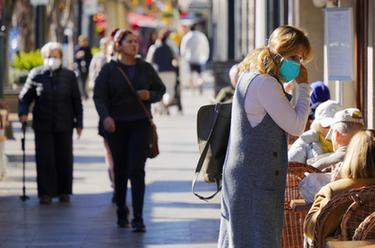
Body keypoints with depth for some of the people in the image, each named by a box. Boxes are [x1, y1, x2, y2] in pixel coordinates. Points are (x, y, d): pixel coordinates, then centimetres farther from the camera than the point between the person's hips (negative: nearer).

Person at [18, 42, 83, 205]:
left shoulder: (69, 76, 3)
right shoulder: (36, 75, 1)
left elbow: (76, 101, 6)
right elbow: (25, 97, 3)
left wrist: (78, 123, 3)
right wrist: (23, 113, -13)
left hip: (64, 126, 1)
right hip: (43, 126, -1)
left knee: (64, 159, 6)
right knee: (45, 160, -2)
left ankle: (64, 192, 17)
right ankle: (46, 193, 4)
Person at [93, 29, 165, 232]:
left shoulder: (145, 68, 6)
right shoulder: (109, 69, -1)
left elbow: (161, 90, 15)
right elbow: (99, 96, -8)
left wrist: (150, 95, -8)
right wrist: (105, 116, -25)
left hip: (140, 124, 0)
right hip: (116, 125, 0)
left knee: (137, 170, -10)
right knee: (120, 170, 9)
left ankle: (138, 219, -13)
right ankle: (121, 212, 29)